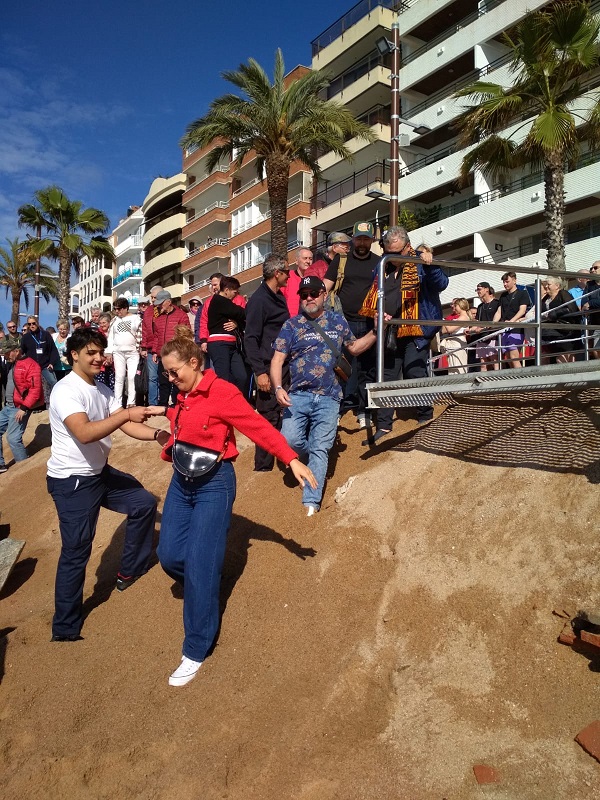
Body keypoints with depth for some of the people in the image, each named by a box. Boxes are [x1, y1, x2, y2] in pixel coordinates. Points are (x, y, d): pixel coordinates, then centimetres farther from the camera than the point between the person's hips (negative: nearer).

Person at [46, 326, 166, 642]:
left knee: (144, 503, 16)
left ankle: (129, 571, 32)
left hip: (100, 473, 9)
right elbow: (84, 433, -37)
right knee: (76, 552, -2)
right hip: (71, 482, -9)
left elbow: (126, 426, 2)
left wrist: (158, 434, -14)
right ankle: (65, 628, 13)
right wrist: (127, 413, -40)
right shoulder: (66, 390, -22)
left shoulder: (101, 390, 6)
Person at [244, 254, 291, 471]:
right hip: (269, 369, -8)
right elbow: (250, 338, -15)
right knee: (269, 418, -4)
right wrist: (259, 372, -20)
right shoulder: (259, 299, -11)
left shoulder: (278, 296, 15)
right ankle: (262, 467, 5)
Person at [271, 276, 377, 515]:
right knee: (290, 441, -14)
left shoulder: (337, 321, 11)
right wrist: (278, 388, -15)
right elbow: (278, 359, 1)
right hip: (297, 396, 0)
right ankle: (314, 458, 19)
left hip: (328, 399, 0)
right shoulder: (291, 325, 5)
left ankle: (311, 502, 0)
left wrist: (376, 331, 10)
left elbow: (354, 348, 24)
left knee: (320, 449, -4)